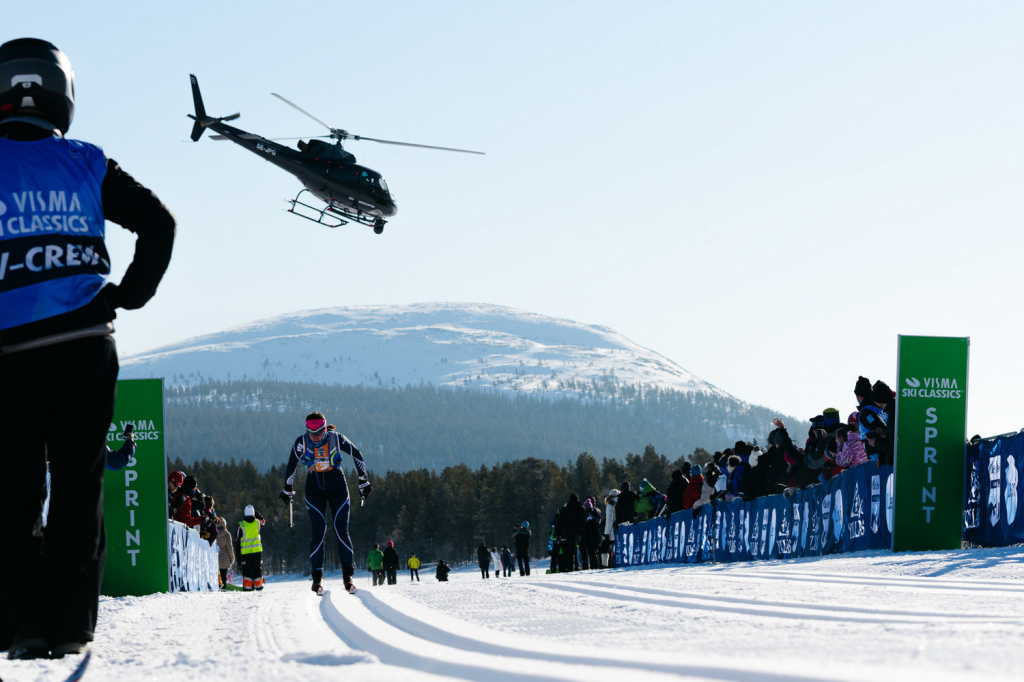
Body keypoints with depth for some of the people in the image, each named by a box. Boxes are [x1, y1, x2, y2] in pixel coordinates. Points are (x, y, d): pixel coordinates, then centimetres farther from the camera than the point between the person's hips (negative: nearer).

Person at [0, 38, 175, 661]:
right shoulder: (86, 165, 5)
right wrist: (129, 294, 9)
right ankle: (69, 626, 4)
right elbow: (159, 223, 2)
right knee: (78, 487, 6)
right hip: (87, 347, 2)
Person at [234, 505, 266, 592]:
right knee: (258, 568, 9)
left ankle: (247, 586, -1)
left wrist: (237, 549, 8)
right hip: (257, 550, 1)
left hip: (245, 551, -1)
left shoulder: (241, 525, -5)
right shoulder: (257, 522, 0)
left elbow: (237, 539, -1)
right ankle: (258, 585, 9)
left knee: (247, 569, 2)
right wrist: (257, 513, 29)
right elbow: (263, 521, 26)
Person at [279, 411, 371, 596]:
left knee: (341, 530, -8)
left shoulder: (336, 439, -14)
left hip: (337, 486, 0)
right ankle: (317, 577, -5)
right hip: (314, 488, 0)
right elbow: (291, 466, 3)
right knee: (318, 530, -10)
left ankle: (348, 575, -3)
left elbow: (357, 456, 0)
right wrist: (287, 490, 11)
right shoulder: (301, 443, -13)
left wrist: (363, 482, 6)